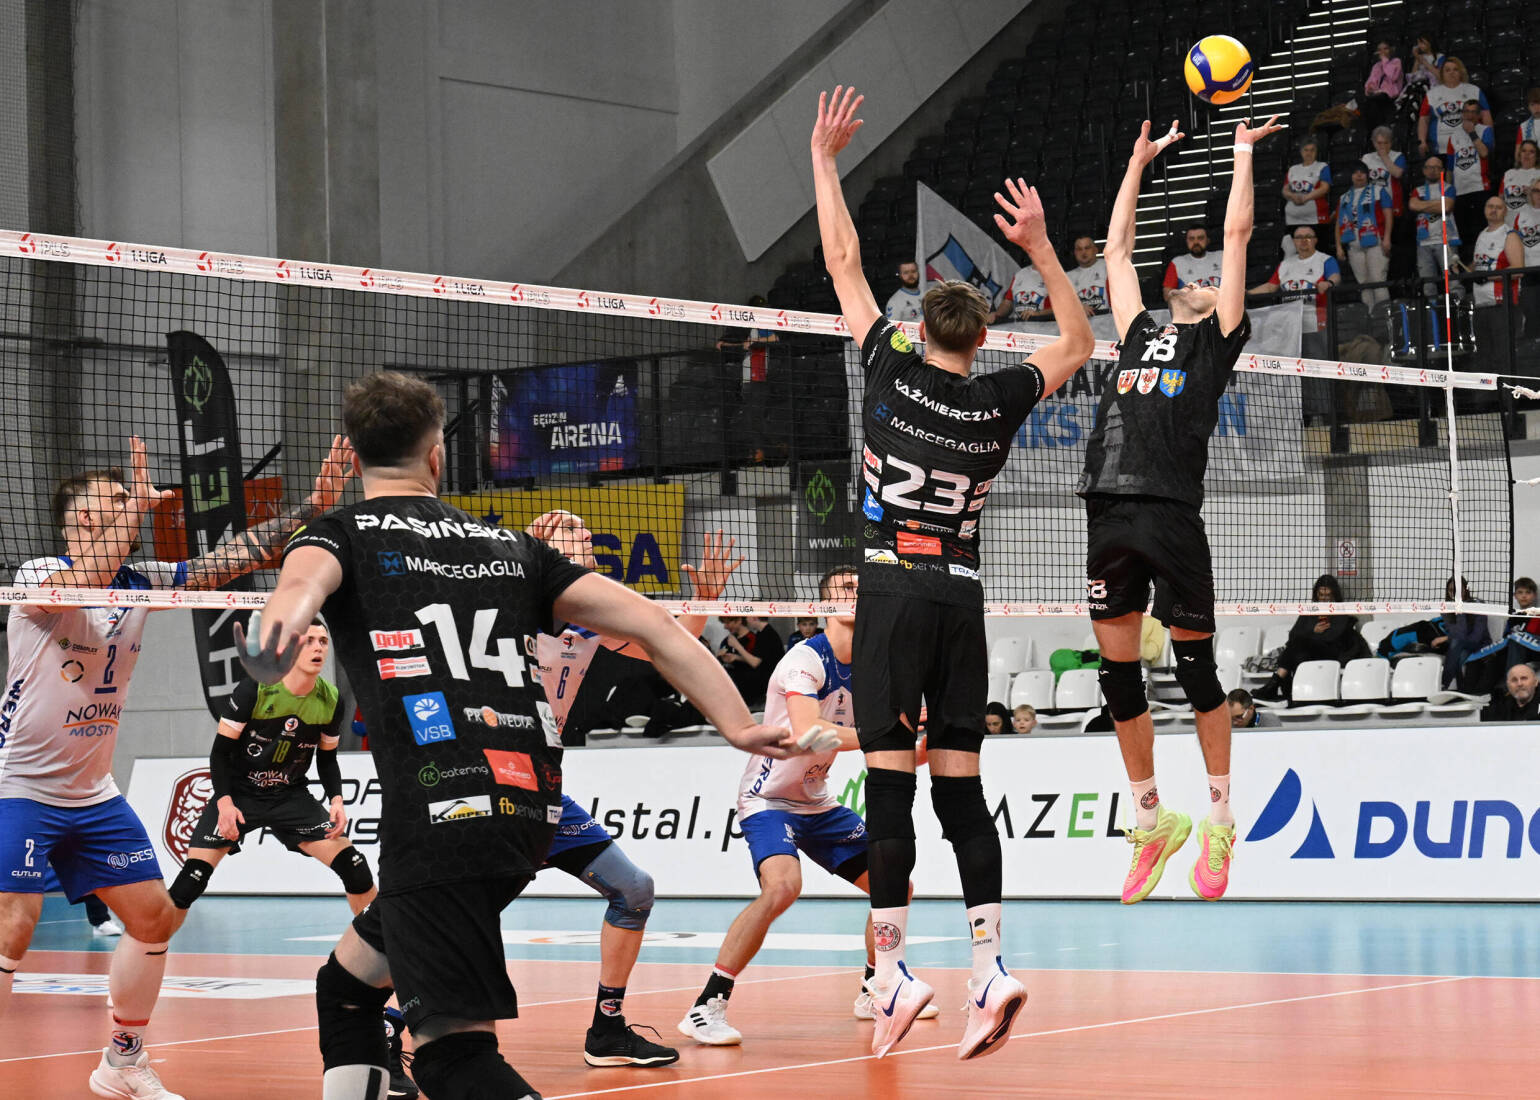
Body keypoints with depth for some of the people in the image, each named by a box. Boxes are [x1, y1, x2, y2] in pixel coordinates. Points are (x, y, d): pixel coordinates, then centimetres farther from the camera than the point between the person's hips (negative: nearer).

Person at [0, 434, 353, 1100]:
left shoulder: (142, 582, 4)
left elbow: (224, 563, 2)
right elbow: (80, 582, -38)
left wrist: (312, 508, -5)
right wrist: (136, 506, -33)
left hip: (95, 794, 8)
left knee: (154, 918, 9)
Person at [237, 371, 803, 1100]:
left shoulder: (341, 534, 8)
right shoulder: (509, 545, 22)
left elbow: (304, 579, -18)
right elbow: (648, 622, 13)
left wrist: (277, 627, -41)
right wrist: (737, 726, 10)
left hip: (436, 817, -6)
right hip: (530, 815, 6)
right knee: (346, 984, 26)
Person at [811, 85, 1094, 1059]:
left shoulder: (895, 373, -1)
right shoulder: (999, 401, 5)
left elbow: (845, 263, 7)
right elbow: (1078, 341, 22)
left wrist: (825, 157, 14)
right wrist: (1039, 245, 18)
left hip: (894, 592, -3)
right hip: (963, 601, 3)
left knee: (891, 780, -5)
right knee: (961, 784, 3)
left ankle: (894, 972, -9)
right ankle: (990, 965, -8)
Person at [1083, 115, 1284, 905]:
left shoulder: (1218, 339, 13)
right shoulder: (1142, 333, 25)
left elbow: (1236, 233, 13)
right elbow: (1117, 250, 35)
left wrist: (1244, 152, 22)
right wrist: (1139, 162, 40)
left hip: (1172, 513, -5)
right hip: (1109, 513, 5)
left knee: (1195, 668, 0)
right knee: (1118, 674, 6)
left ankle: (1219, 825, 9)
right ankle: (1151, 822, 17)